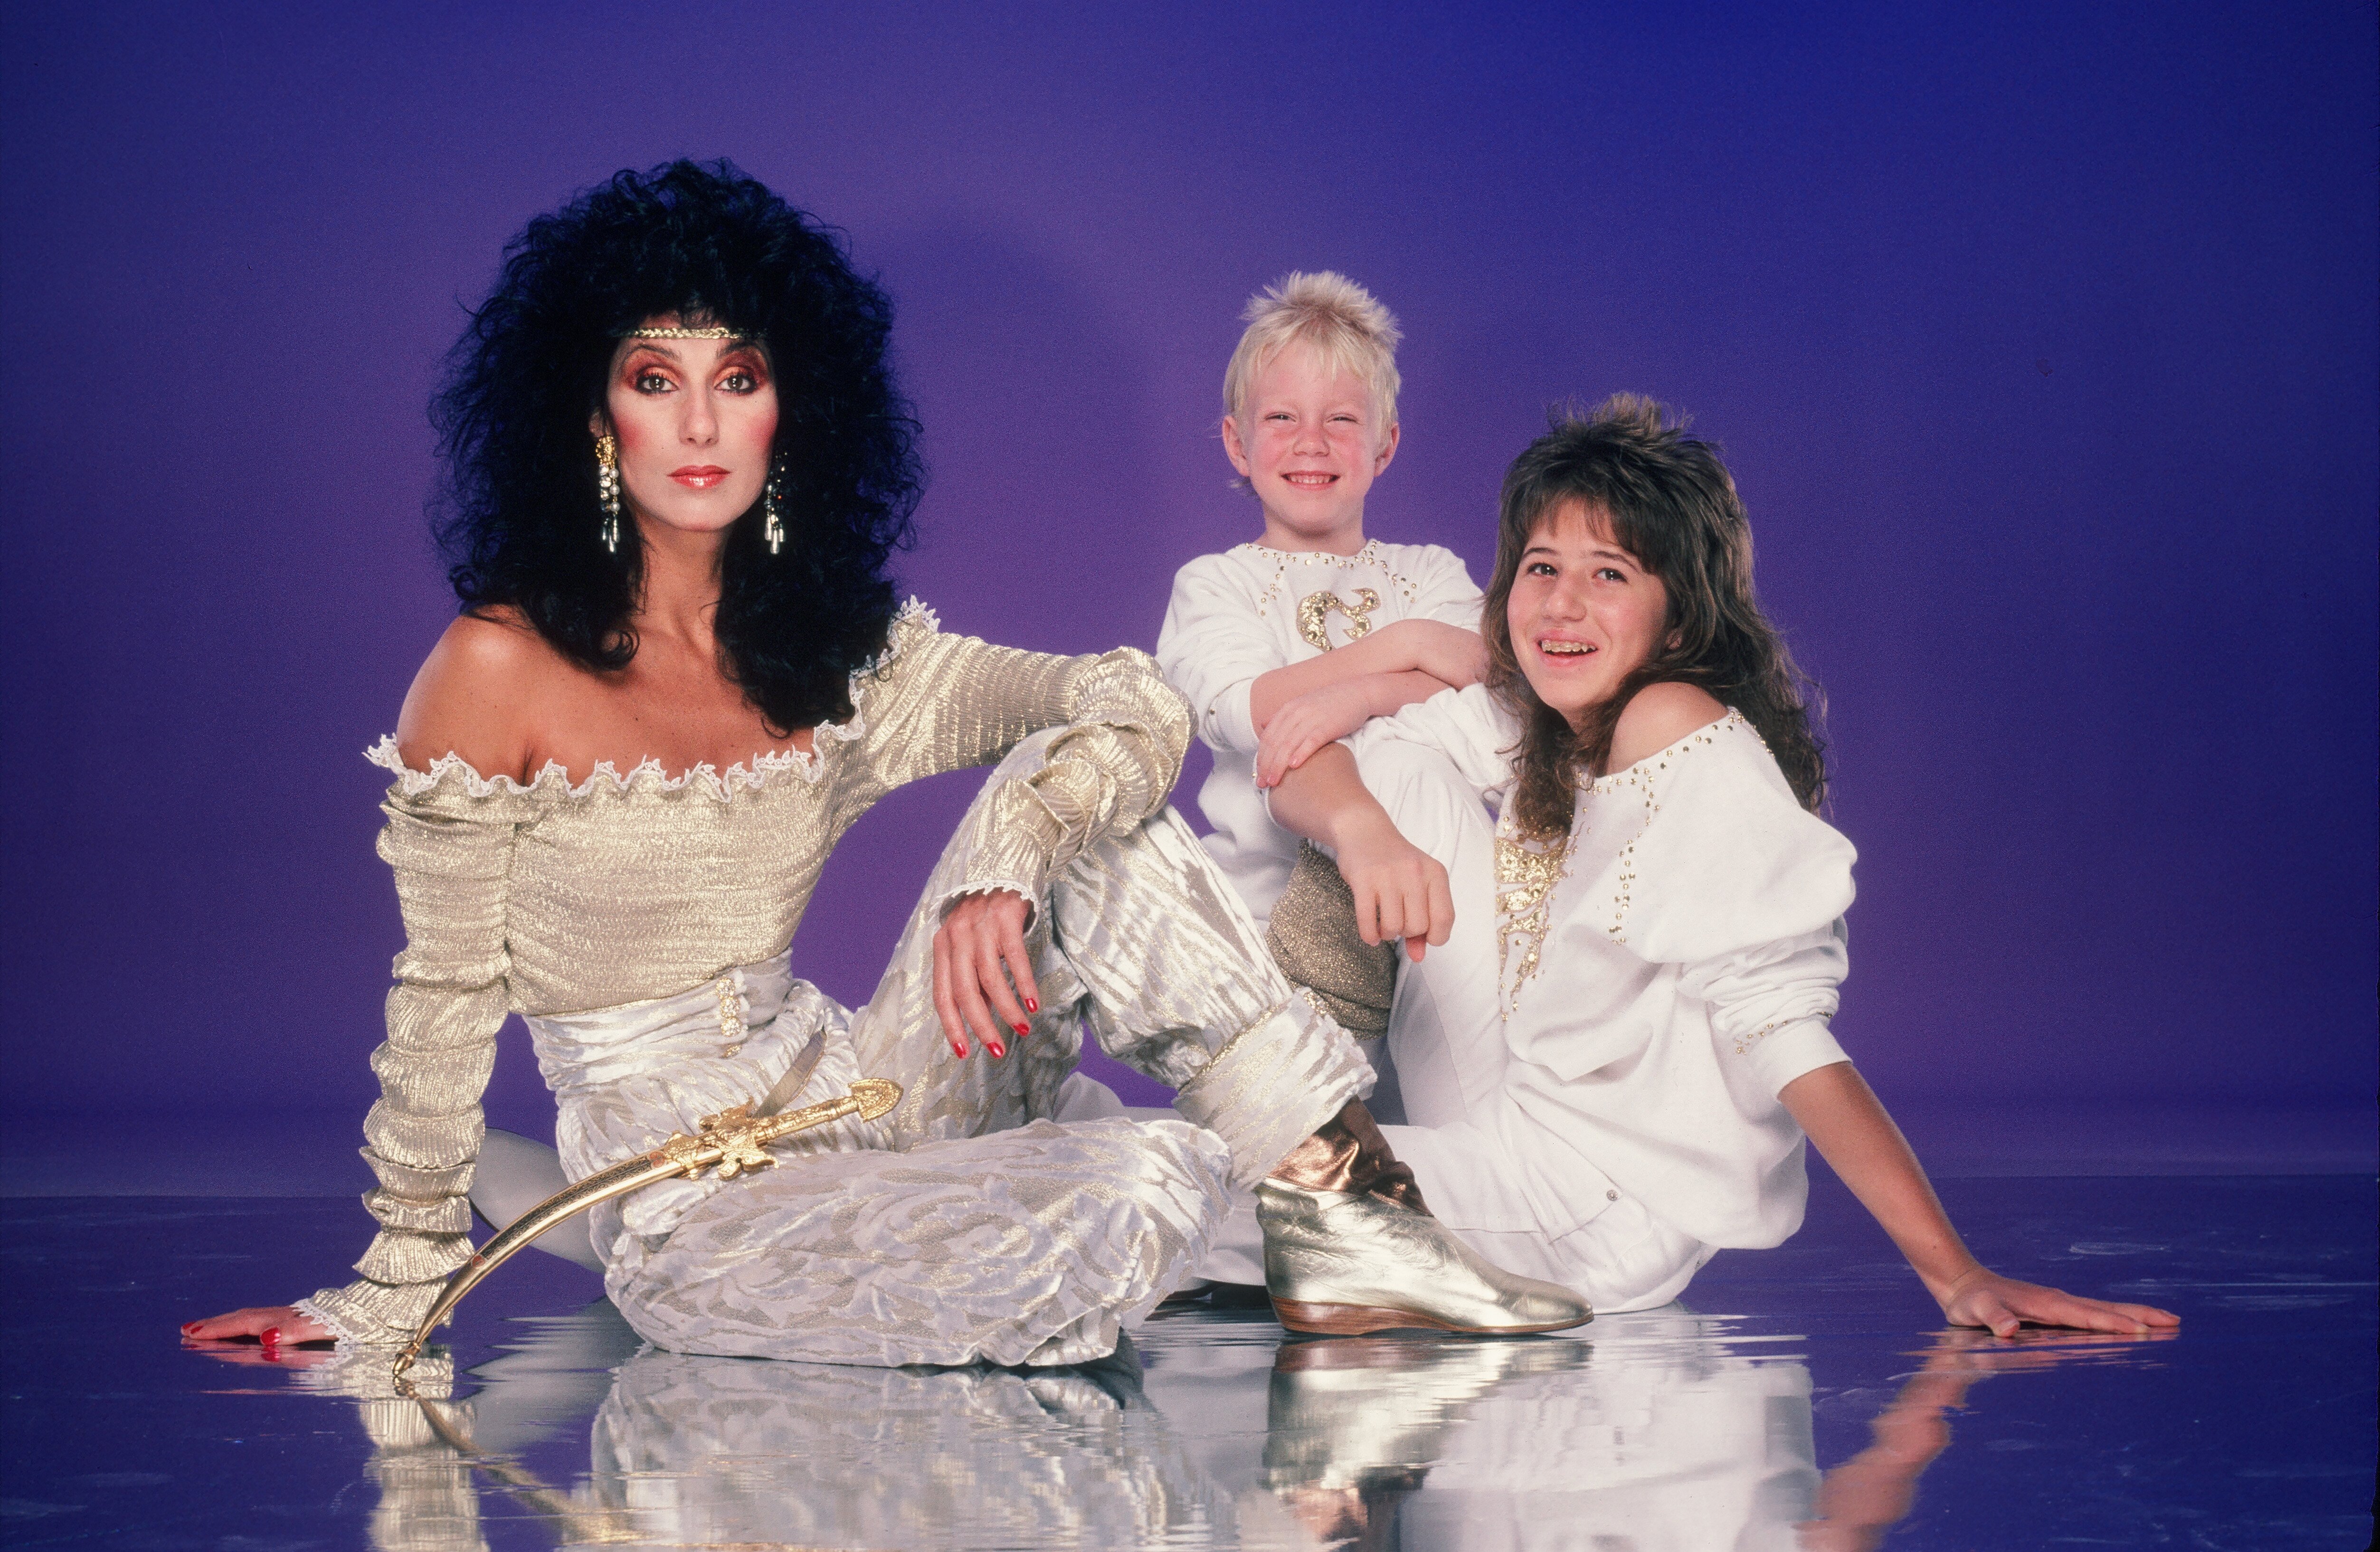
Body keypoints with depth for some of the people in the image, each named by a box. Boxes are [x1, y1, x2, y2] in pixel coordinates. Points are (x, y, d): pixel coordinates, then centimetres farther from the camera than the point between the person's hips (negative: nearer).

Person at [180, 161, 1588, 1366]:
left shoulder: (833, 655, 5)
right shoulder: (504, 668, -11)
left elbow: (1135, 707, -6)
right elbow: (445, 999, -4)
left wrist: (1003, 868, -25)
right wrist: (396, 1299, 3)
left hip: (854, 1102, 6)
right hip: (690, 1217, -6)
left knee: (1070, 800, -15)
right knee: (1149, 1188, -29)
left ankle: (1348, 1220, -10)